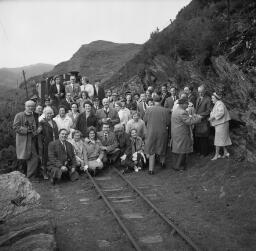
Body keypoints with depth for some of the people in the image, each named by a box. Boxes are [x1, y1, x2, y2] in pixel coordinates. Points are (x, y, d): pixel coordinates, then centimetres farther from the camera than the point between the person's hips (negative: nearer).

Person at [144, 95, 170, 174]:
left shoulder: (149, 109, -10)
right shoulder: (165, 110, -10)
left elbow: (145, 120, -1)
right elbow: (168, 123, -6)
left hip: (151, 132, -1)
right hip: (162, 132, 1)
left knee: (151, 151, 8)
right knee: (162, 147, 23)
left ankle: (151, 169, 8)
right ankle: (162, 162, 43)